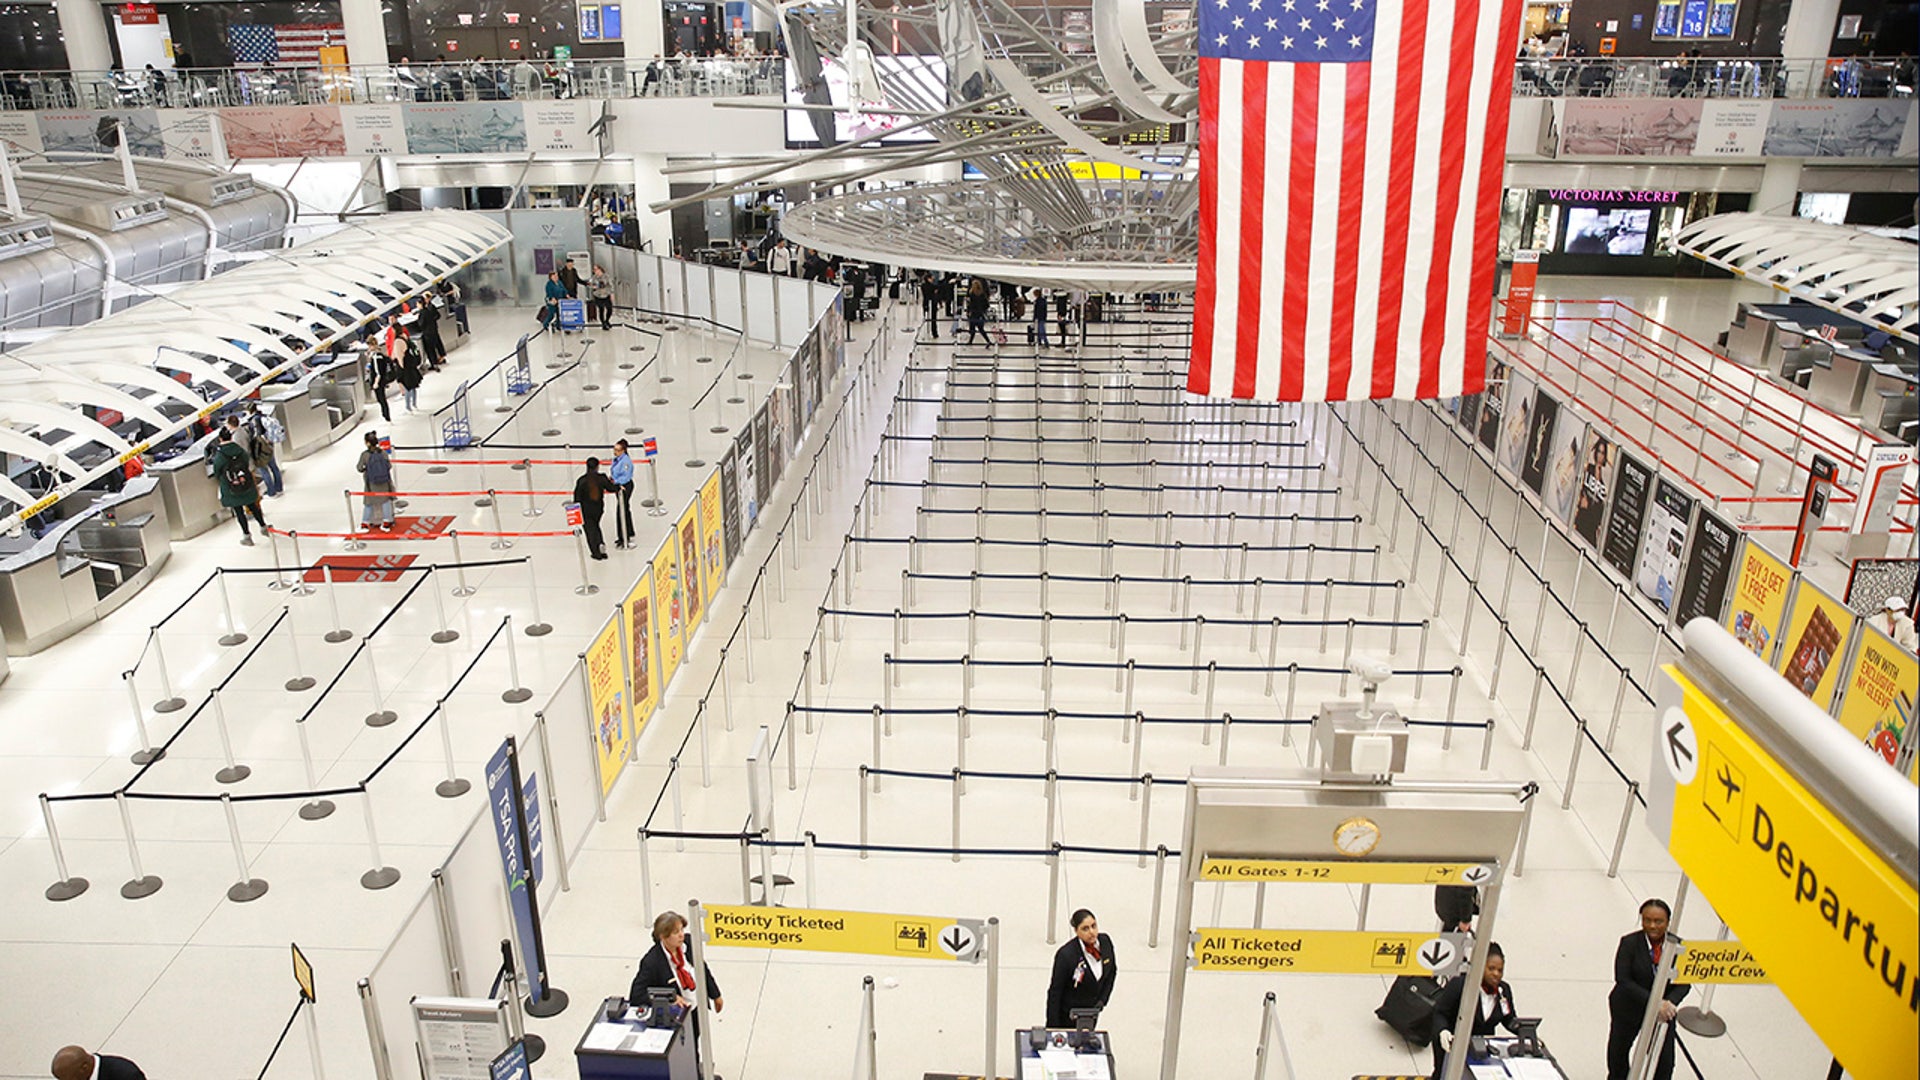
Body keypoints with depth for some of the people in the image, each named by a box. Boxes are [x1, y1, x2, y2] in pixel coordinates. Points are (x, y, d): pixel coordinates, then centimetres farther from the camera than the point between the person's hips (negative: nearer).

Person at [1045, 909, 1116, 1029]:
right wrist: (1053, 1027, -15)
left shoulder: (1105, 942, -12)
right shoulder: (1066, 955, -27)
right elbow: (1055, 992, -18)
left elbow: (1112, 971, 7)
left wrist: (1102, 1000, -1)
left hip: (1092, 1011, 5)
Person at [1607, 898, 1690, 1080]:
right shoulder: (1629, 943, -18)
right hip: (1629, 1007, 0)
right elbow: (1623, 979, -22)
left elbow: (1685, 982, -9)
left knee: (1665, 1060, -2)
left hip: (1663, 1009, 1)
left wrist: (1670, 1002, -28)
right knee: (1619, 1050, 20)